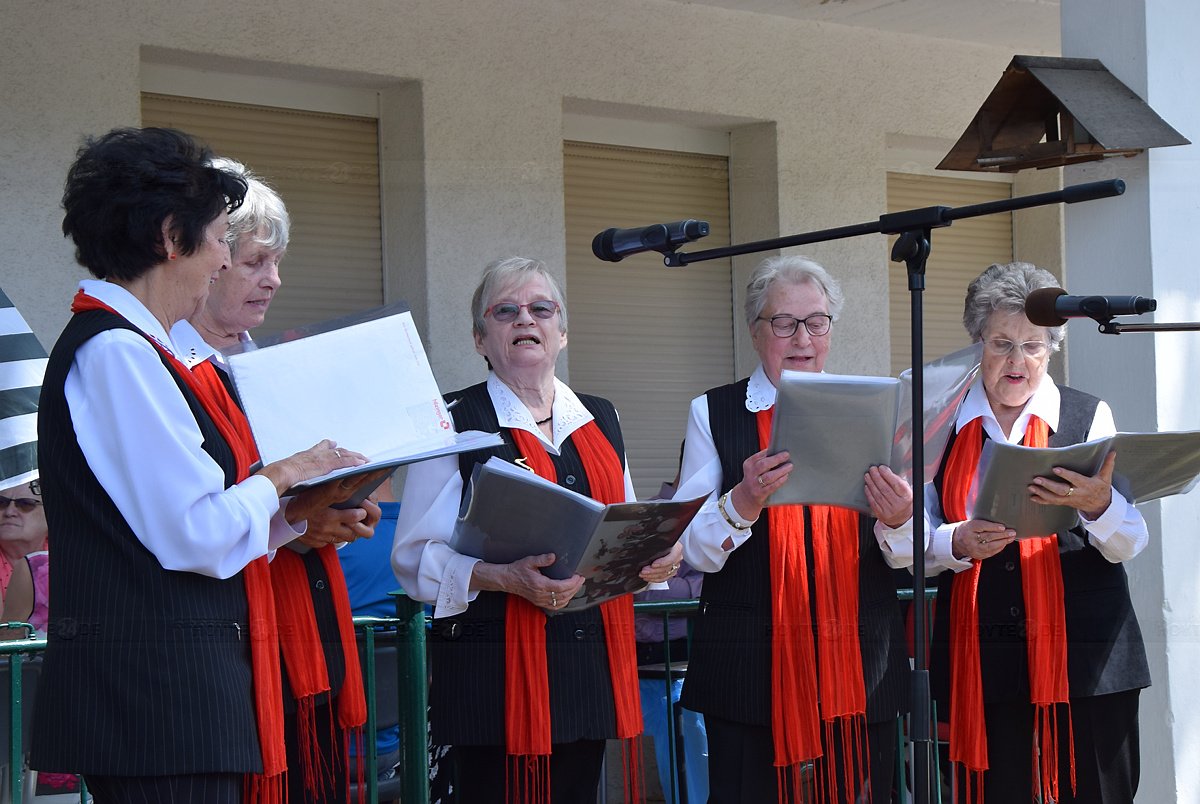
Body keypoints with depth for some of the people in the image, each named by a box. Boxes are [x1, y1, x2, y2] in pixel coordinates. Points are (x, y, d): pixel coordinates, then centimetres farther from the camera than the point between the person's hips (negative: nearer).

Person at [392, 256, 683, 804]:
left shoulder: (599, 419, 17)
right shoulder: (455, 424, -1)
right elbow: (416, 558, -7)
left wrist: (654, 557, 2)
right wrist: (506, 578, -21)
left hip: (594, 665, 5)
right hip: (494, 670, -5)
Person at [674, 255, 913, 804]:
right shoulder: (714, 414, 6)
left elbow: (909, 558, 10)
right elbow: (690, 550, -1)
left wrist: (898, 521, -13)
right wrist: (744, 501, -20)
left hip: (860, 667, 2)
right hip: (750, 670, -2)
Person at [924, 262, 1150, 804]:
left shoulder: (1089, 417, 7)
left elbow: (1128, 545, 1)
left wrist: (1097, 506, -21)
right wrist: (958, 543, -12)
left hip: (1084, 651, -1)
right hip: (981, 652, 1)